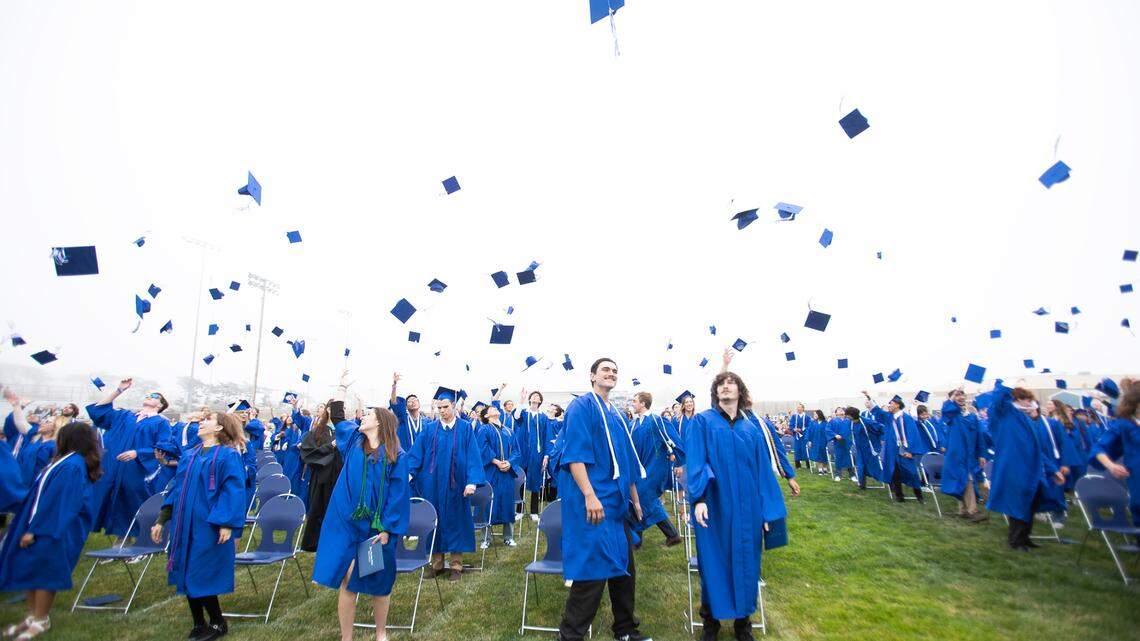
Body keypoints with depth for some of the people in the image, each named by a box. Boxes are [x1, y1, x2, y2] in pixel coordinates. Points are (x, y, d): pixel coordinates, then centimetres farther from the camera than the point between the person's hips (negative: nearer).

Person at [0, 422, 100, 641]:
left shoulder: (72, 465, -20)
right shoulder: (65, 461, 11)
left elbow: (57, 501, -23)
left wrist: (35, 529, -21)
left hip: (53, 530, -9)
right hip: (42, 524, 9)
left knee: (42, 571, -1)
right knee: (28, 568, 14)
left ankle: (40, 620, 14)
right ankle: (33, 616, 26)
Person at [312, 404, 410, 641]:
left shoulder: (396, 456, -8)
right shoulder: (354, 443, 6)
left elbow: (398, 495, -10)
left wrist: (386, 529, -15)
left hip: (377, 528, -3)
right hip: (347, 523, 3)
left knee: (378, 582, 11)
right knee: (346, 580, 1)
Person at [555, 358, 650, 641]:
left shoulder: (616, 415, 16)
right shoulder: (582, 406, -9)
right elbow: (574, 453, -19)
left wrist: (634, 498, 19)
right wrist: (590, 495, -26)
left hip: (616, 501, 9)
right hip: (592, 500, -9)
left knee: (623, 566, 16)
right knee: (593, 567, -6)